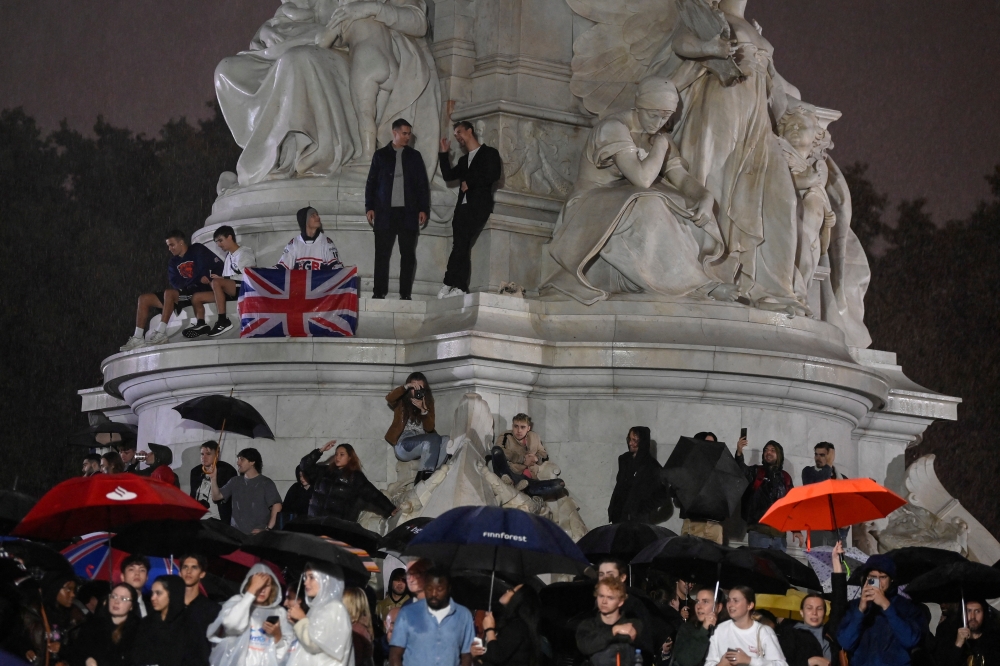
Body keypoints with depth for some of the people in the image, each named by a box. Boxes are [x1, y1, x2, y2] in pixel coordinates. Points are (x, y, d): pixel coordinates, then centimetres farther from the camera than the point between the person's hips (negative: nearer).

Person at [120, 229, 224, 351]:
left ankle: (161, 334, -35)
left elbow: (218, 266, -9)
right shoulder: (174, 262, 17)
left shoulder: (198, 251, -1)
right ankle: (138, 338, -10)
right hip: (184, 292, 8)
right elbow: (175, 283, 3)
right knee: (144, 299, 1)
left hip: (200, 291, -8)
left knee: (169, 293, -34)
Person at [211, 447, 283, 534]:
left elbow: (277, 506, -7)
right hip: (237, 533, 4)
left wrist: (268, 529, -15)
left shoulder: (266, 483, 0)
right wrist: (213, 478, -2)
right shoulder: (235, 482, 15)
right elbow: (216, 497, 12)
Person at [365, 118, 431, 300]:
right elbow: (371, 183, 8)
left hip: (408, 212, 1)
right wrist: (370, 207, -1)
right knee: (382, 254, -2)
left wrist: (423, 209, 2)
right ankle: (379, 292, 1)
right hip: (385, 212, -1)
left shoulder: (414, 156, 11)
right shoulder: (381, 155, 8)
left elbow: (423, 184, 10)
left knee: (408, 254, -1)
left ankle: (405, 293, 2)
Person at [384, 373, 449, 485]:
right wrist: (406, 387, -20)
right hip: (403, 444, -4)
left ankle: (426, 479, -33)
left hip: (423, 444, 4)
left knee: (445, 441, -27)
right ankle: (424, 477, -32)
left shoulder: (428, 403, 14)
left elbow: (430, 428, 3)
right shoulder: (401, 401, 10)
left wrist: (423, 410, -11)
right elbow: (389, 398, -16)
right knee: (434, 439, -32)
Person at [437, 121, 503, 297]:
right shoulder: (463, 160, 27)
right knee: (461, 246, -7)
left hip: (478, 205, -6)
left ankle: (450, 283, -18)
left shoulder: (489, 153, 6)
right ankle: (460, 288, -13)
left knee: (461, 244, -18)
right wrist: (444, 153, 16)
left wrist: (469, 183, -6)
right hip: (463, 206, 6)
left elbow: (494, 175, -8)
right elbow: (448, 175, 20)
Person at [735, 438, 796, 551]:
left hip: (779, 533, 3)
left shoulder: (785, 478, 16)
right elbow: (741, 471, -16)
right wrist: (739, 453, -35)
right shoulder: (756, 472, 7)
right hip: (758, 531, -3)